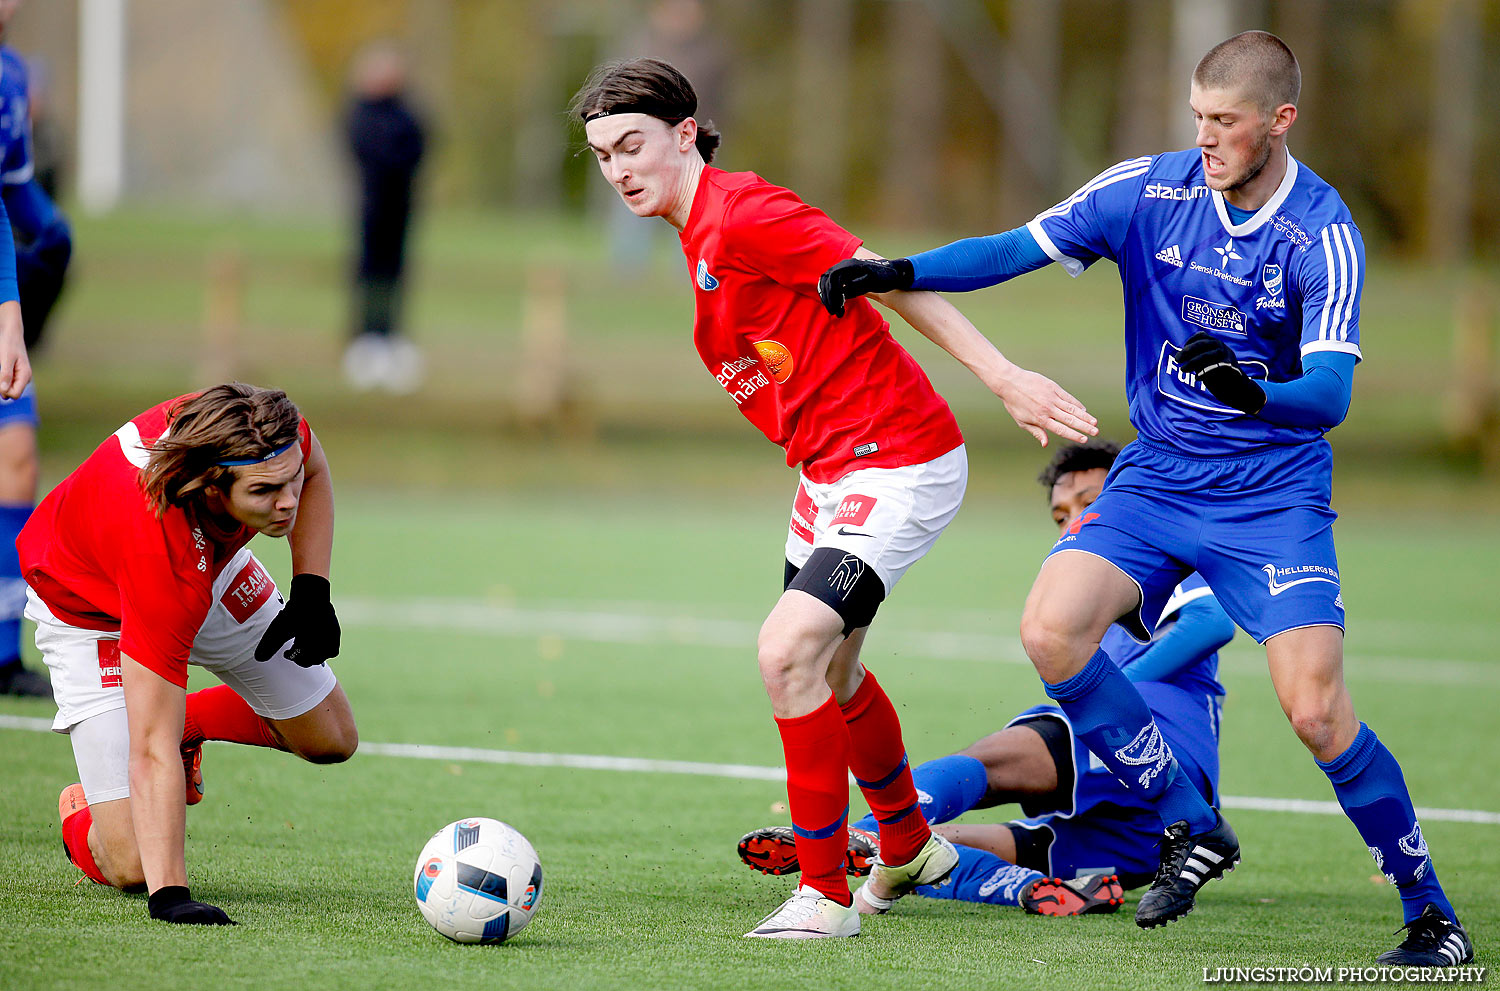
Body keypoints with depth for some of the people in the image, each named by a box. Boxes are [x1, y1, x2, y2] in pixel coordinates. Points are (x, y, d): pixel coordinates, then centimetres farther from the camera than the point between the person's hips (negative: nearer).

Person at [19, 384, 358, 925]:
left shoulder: (276, 438, -34)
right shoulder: (165, 551, -48)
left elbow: (313, 472, -3)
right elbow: (151, 751, -45)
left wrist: (312, 590, -14)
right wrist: (168, 895, -50)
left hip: (213, 572, 6)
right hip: (88, 611, -6)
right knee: (130, 865, -14)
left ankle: (190, 722, 32)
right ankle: (79, 812, 21)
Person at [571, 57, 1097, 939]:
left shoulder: (742, 214, -17)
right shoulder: (697, 238, 11)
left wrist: (1004, 377, -21)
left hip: (898, 462, -10)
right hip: (831, 470, 10)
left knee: (789, 654, -21)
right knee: (830, 670, 24)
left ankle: (827, 896, -11)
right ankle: (910, 848, 47)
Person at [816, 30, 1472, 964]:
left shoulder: (1323, 236, -14)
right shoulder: (1150, 190, -5)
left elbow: (1330, 394, -23)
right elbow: (1016, 249, -3)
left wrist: (1251, 391, -44)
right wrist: (897, 272, -17)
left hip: (1274, 496, -4)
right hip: (1156, 479, 4)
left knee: (1317, 711, -16)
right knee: (1053, 630, -19)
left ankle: (1431, 912, 3)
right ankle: (1191, 827, -2)